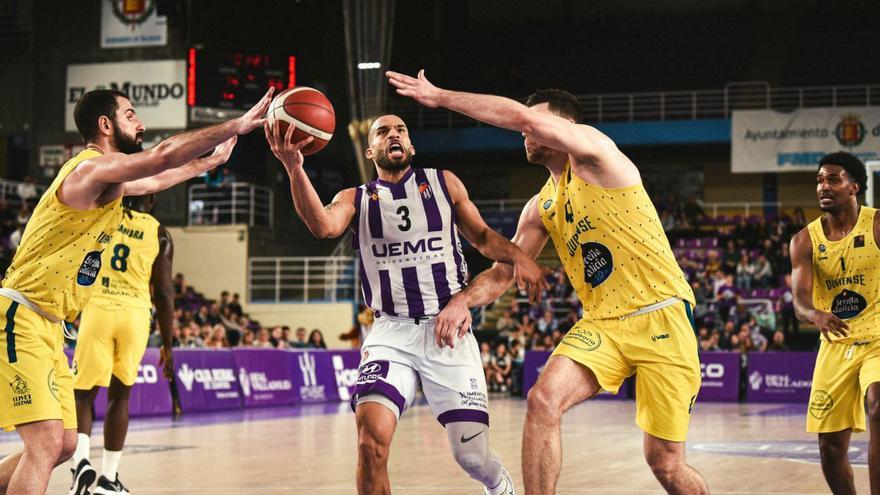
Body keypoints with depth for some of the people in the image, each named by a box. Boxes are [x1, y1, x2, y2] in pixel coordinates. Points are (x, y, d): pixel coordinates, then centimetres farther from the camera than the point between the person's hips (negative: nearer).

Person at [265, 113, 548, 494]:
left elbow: (483, 237, 18)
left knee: (473, 456, 1)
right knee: (371, 439, -24)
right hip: (391, 333, 0)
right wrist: (294, 168, -31)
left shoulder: (444, 183, 11)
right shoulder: (355, 200, 7)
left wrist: (517, 256, -5)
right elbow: (323, 226, -15)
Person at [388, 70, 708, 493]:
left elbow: (523, 116, -22)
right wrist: (464, 299, -7)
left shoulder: (595, 149, -7)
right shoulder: (540, 208, 14)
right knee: (543, 399, -21)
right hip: (601, 321, 6)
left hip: (659, 315, -6)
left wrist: (441, 97, -17)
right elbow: (503, 271, 15)